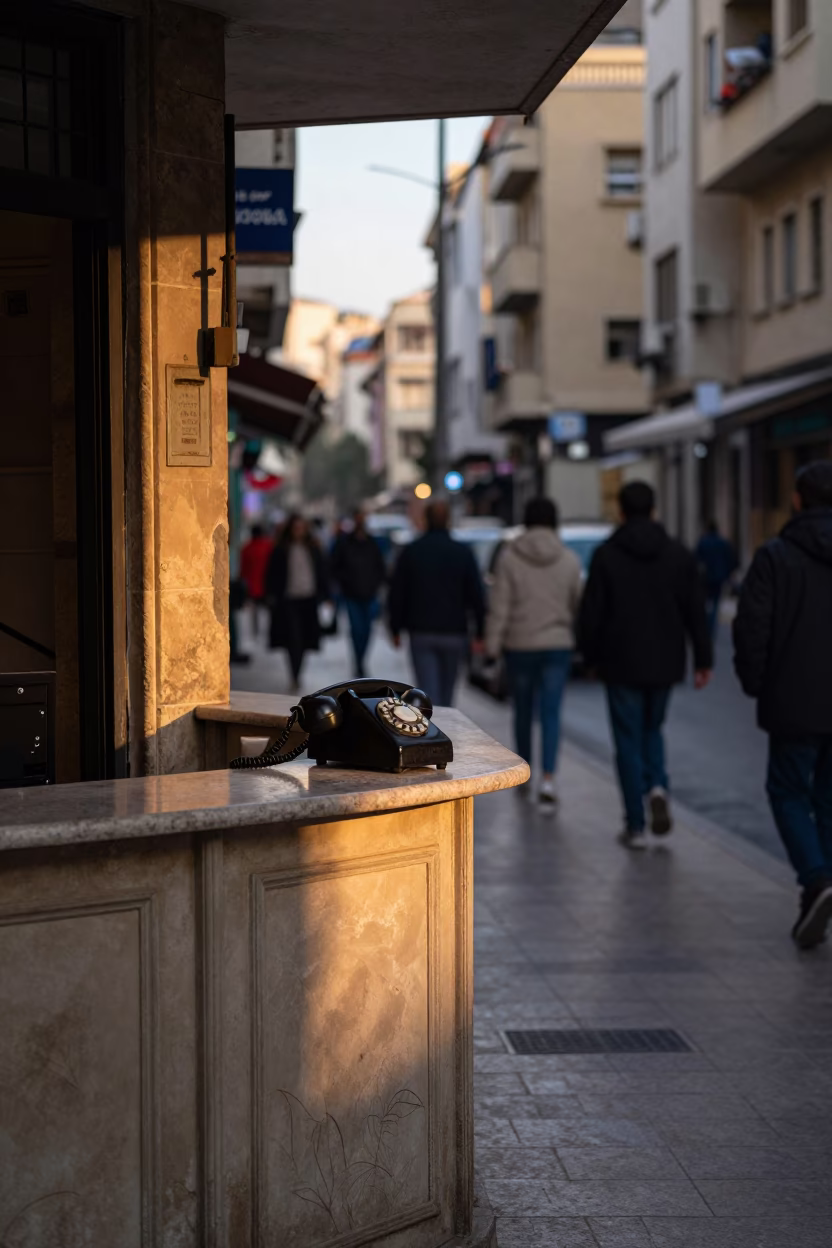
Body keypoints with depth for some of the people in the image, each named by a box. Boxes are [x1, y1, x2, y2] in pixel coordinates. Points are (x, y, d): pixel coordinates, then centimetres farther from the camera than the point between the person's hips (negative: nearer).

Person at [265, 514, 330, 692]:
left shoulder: (313, 549, 9)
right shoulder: (281, 550, 0)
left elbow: (322, 573, 13)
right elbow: (272, 574, 2)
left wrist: (324, 595, 7)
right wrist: (272, 596, -5)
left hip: (309, 599, 4)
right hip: (288, 601, -4)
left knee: (304, 638, 7)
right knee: (294, 638, -12)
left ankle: (297, 674, 24)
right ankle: (295, 678, -12)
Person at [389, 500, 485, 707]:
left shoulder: (411, 551, -1)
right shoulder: (463, 553, -2)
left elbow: (397, 594, 2)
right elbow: (476, 595, -3)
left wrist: (396, 629, 10)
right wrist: (479, 633, 1)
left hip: (421, 634, -1)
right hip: (454, 633, 1)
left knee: (428, 691, -4)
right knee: (447, 690, 16)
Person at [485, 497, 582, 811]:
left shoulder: (509, 556, -6)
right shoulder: (569, 560, -2)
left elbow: (499, 606, -8)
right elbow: (577, 605, 4)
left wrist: (492, 643, -3)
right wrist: (577, 635, 21)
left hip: (519, 644, 0)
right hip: (558, 644, 0)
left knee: (522, 711, 16)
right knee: (551, 713, -2)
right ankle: (548, 779, -18)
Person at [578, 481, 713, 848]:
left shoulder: (606, 555, -7)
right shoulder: (678, 554, 2)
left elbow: (590, 614, -6)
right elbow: (695, 612, 2)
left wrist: (591, 656, 7)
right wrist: (703, 659, 6)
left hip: (622, 664, -3)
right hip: (664, 664, 3)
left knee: (629, 741, 5)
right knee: (651, 729, 22)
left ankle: (636, 825, 4)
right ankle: (657, 788, -5)